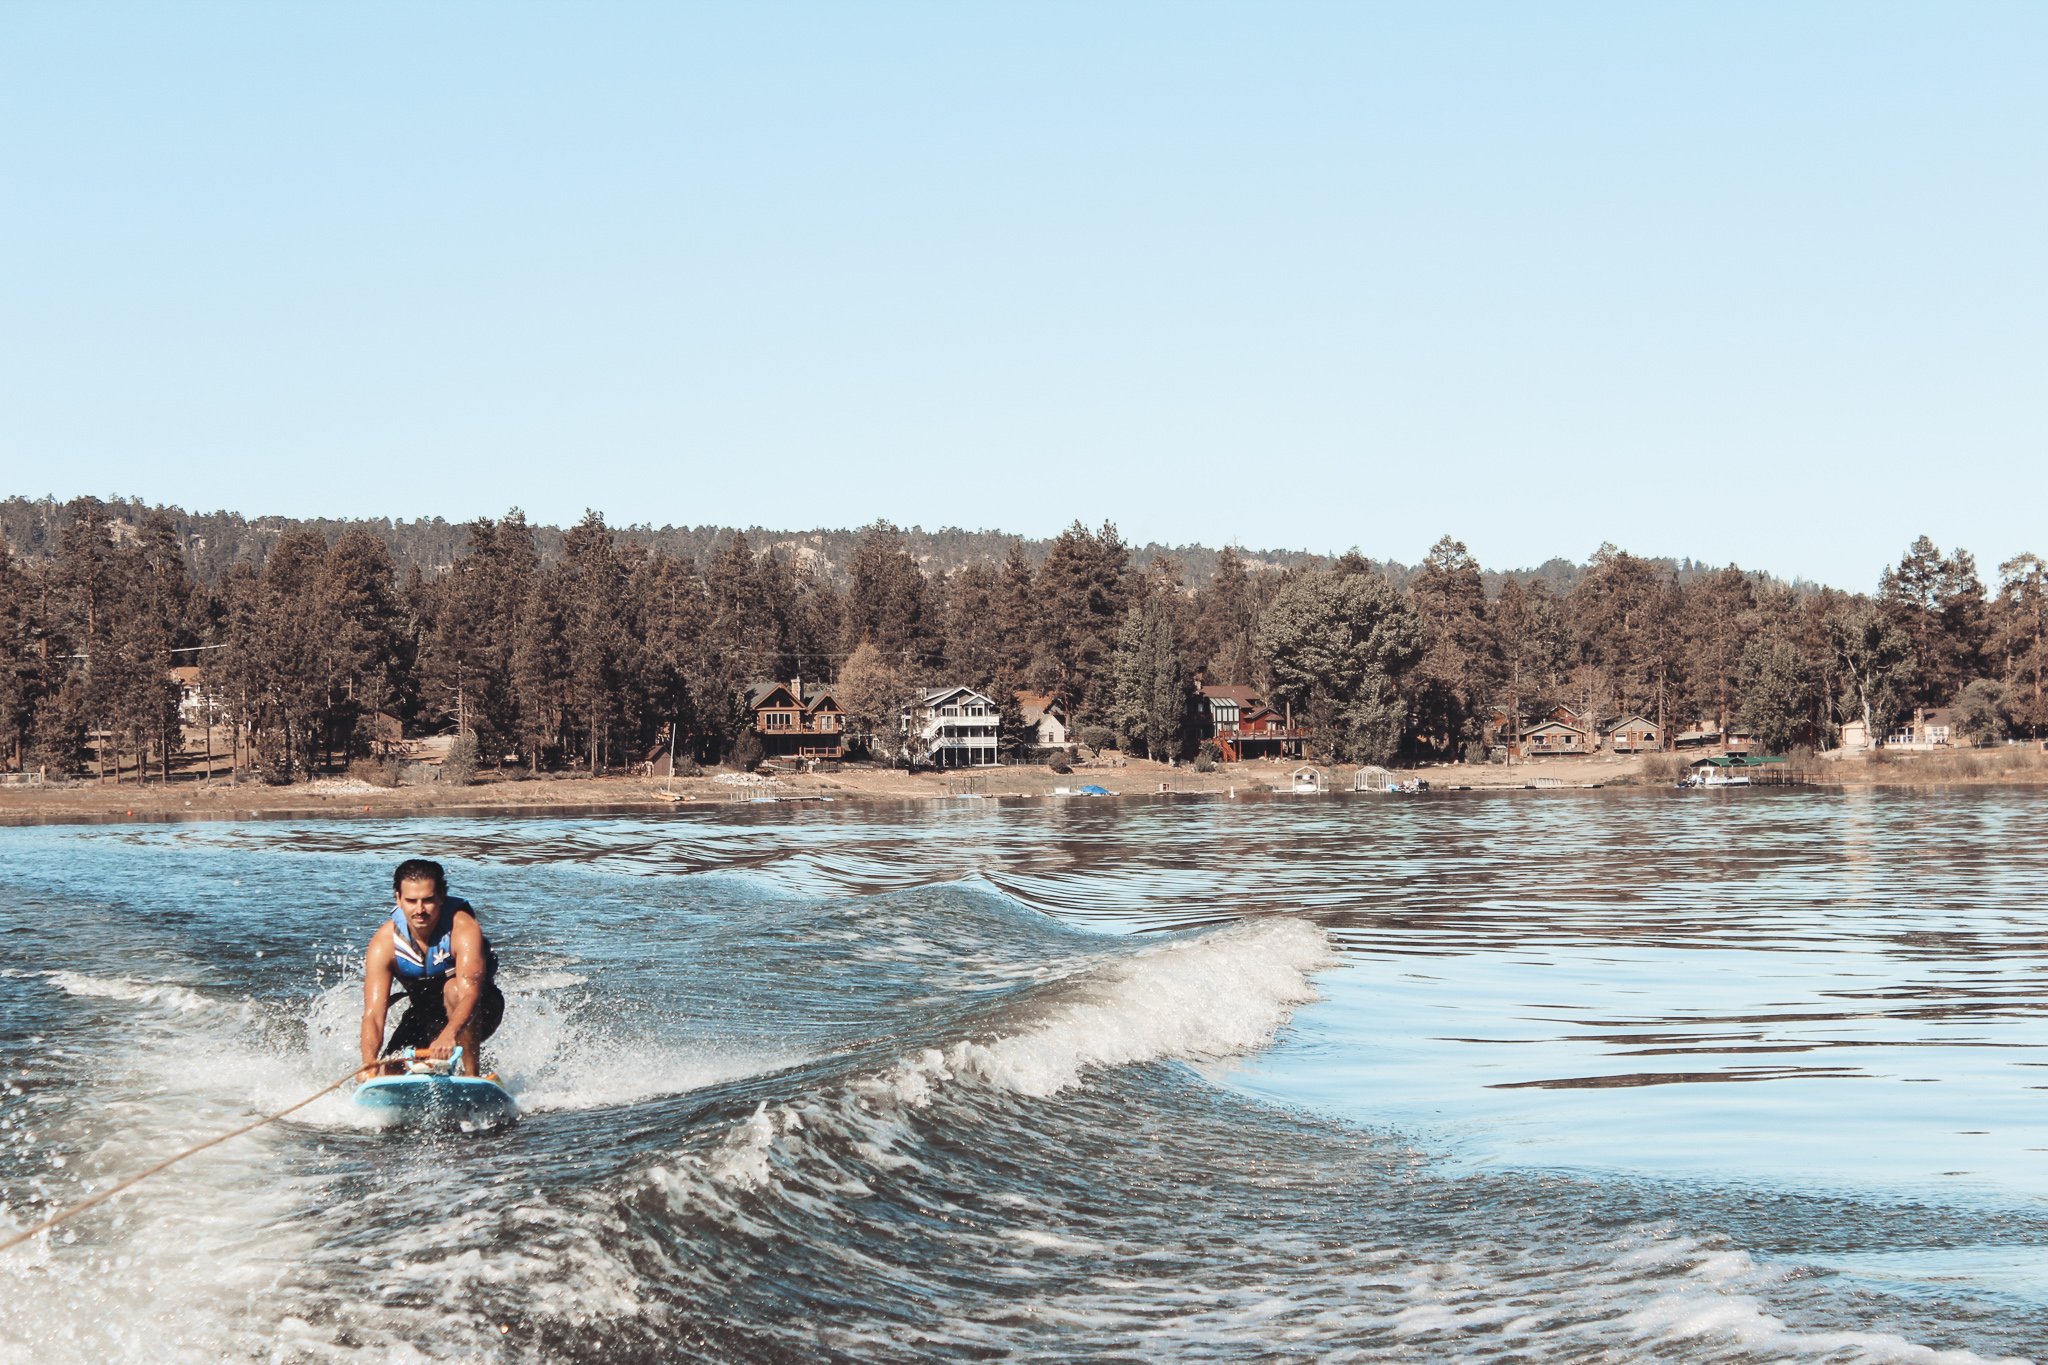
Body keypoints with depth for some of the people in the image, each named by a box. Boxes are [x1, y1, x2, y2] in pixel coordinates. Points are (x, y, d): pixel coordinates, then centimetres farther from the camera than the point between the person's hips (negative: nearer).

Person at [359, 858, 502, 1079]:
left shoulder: (463, 928, -31)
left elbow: (470, 992, -45)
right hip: (425, 1014, 4)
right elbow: (373, 1013, -30)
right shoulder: (384, 942, -23)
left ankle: (471, 1072, -26)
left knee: (453, 987, -35)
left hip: (479, 1010, -4)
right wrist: (369, 1063, -48)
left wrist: (449, 1035, -65)